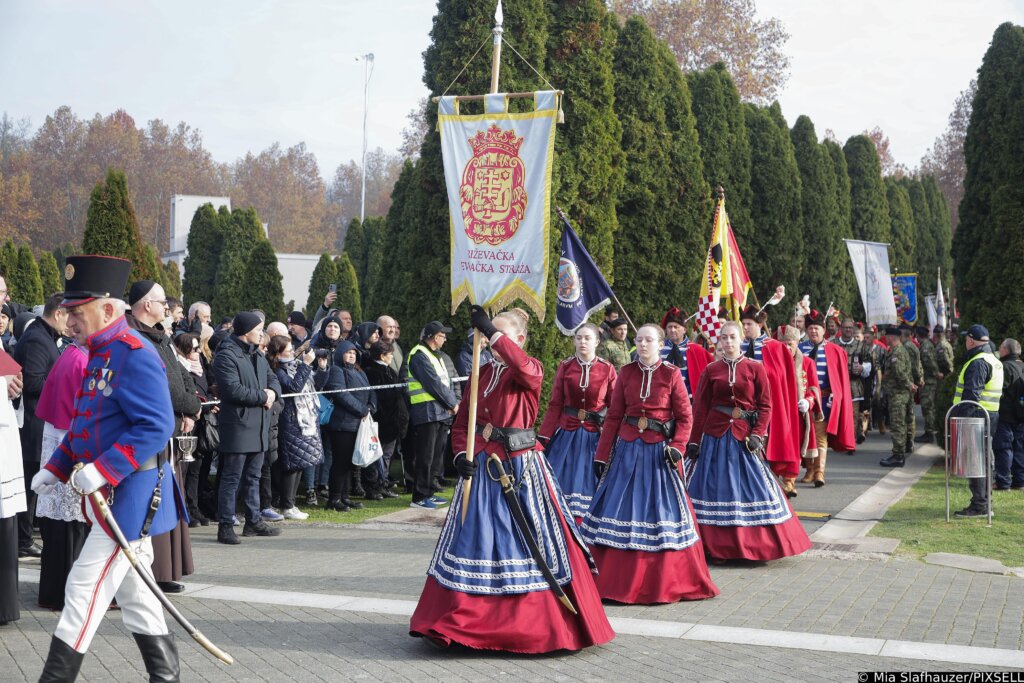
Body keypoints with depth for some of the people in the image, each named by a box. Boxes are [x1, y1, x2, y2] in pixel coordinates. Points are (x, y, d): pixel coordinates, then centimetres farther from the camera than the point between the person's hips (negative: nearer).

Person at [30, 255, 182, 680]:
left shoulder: (135, 356, -19)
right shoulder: (102, 354, 12)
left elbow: (156, 428, -25)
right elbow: (85, 424, 21)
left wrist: (103, 470, -28)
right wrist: (55, 468, 12)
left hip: (129, 496, -10)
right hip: (115, 497, 10)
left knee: (85, 588, -5)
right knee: (133, 592, 15)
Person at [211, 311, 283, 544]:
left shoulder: (256, 355, 16)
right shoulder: (226, 356, -13)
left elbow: (273, 379, 18)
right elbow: (234, 390, -22)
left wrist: (273, 392, -5)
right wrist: (263, 396, -12)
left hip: (259, 426, 9)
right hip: (237, 426, -9)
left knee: (253, 477, 16)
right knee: (231, 478, -4)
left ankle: (254, 521, 25)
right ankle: (225, 526, 1)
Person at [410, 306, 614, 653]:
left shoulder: (531, 371, -6)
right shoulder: (482, 374, 11)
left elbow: (523, 367, -33)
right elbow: (462, 422, 11)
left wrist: (491, 330, -31)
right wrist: (461, 455, -5)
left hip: (521, 466, -5)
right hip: (482, 467, 5)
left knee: (533, 540, -1)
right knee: (475, 538, 7)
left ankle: (538, 621, 10)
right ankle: (466, 620, 17)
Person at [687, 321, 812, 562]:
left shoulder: (755, 369, 2)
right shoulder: (711, 370, 4)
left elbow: (765, 405, 0)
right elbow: (700, 407, 3)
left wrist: (757, 434, -12)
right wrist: (694, 441, -2)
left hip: (744, 436, -1)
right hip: (715, 435, 1)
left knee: (751, 486, 1)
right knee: (714, 487, 3)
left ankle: (756, 544, 12)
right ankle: (715, 543, 12)